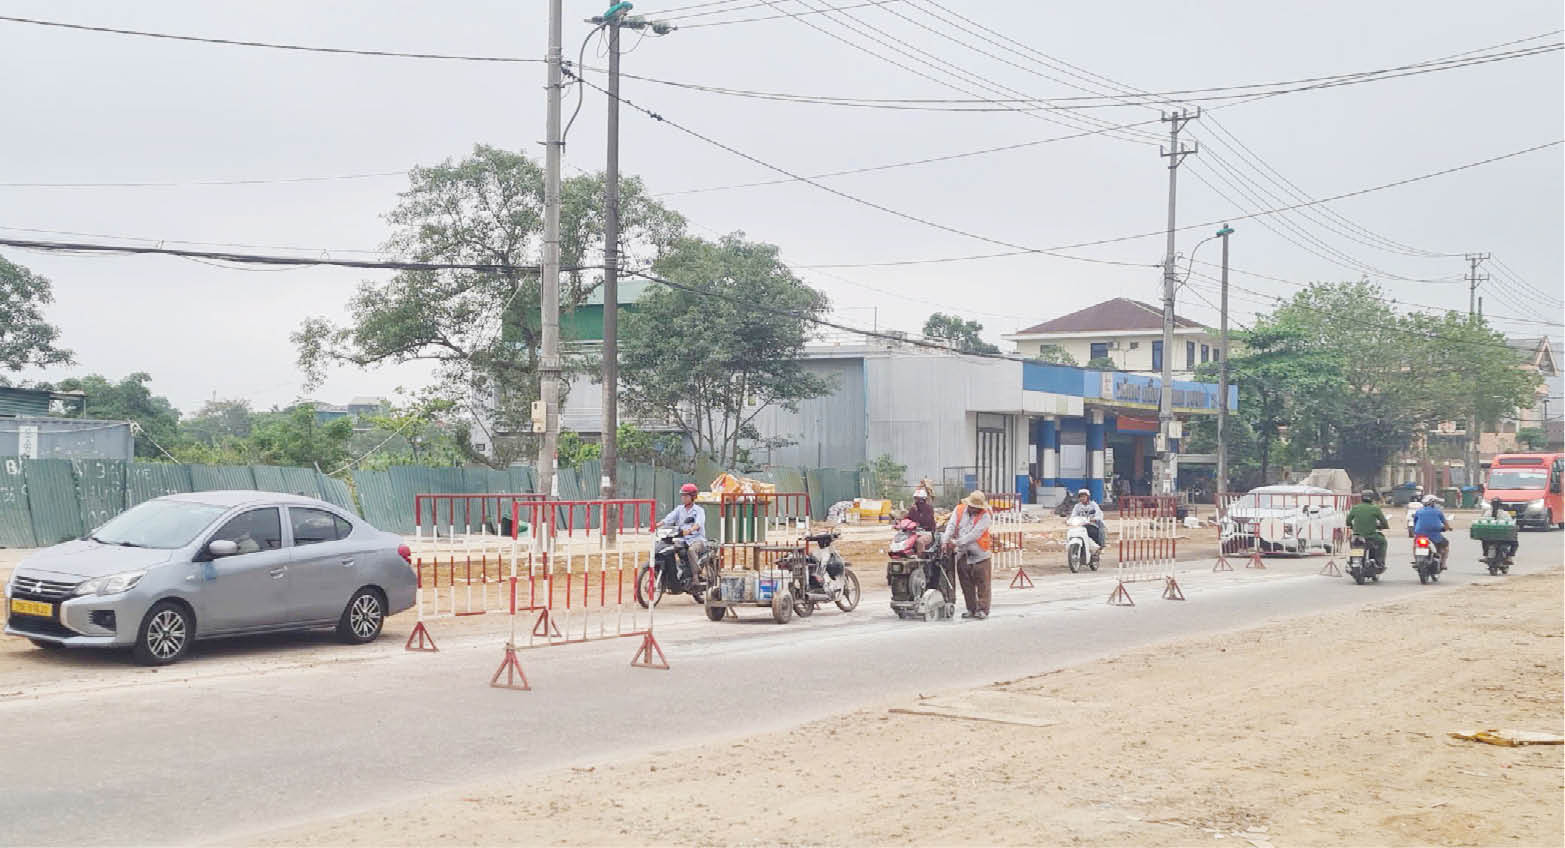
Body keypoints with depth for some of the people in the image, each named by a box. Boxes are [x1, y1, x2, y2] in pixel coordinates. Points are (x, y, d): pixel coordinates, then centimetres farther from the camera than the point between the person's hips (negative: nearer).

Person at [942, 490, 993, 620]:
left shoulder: (984, 516, -9)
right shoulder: (959, 510, 4)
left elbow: (974, 535, -18)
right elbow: (951, 527, -5)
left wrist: (956, 543, -22)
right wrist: (945, 542, -22)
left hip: (980, 556, -4)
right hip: (963, 555, 4)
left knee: (982, 585, -1)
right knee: (966, 585, 9)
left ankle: (982, 609, 7)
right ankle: (971, 609, 19)